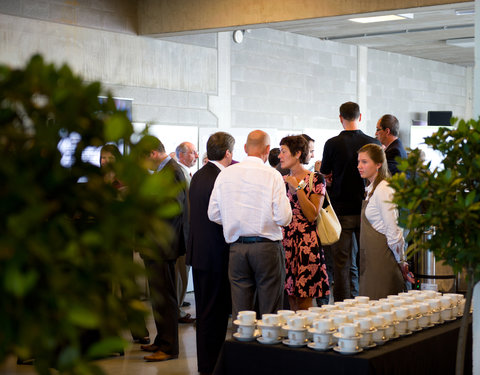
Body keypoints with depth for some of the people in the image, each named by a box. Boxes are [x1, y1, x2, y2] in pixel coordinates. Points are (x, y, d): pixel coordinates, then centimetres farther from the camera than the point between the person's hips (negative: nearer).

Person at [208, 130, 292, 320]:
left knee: (240, 312, 8)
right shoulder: (272, 175, -8)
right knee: (270, 313, 3)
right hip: (267, 247, -3)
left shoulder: (225, 174, 3)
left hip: (236, 248, 3)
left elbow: (213, 214, 7)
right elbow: (283, 218, -11)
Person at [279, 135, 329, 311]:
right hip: (284, 243, 5)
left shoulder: (316, 179, -3)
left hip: (306, 243, -5)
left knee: (304, 304, -5)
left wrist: (297, 187, -12)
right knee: (290, 301, 7)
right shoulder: (283, 180, 12)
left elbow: (312, 215, -13)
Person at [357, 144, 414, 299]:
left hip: (382, 256, -9)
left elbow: (393, 230, -16)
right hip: (372, 257, 9)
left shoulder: (383, 189, -15)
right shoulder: (372, 188, 16)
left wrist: (401, 262, -9)